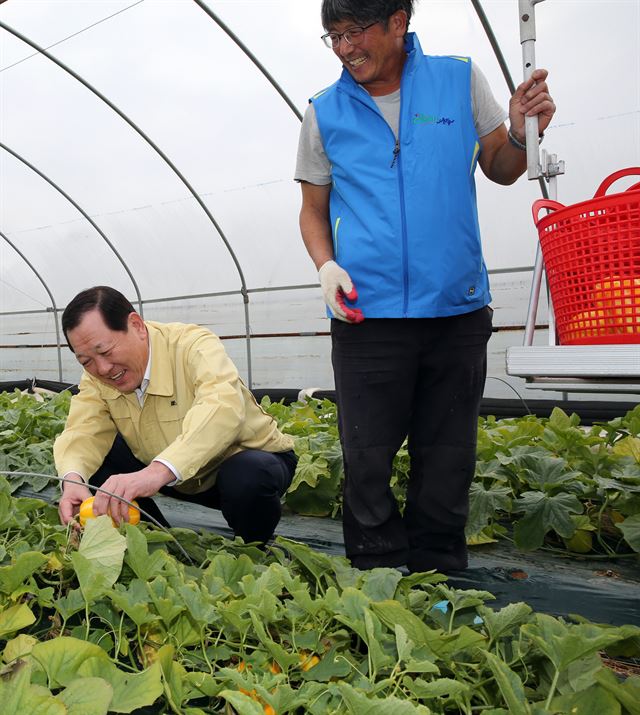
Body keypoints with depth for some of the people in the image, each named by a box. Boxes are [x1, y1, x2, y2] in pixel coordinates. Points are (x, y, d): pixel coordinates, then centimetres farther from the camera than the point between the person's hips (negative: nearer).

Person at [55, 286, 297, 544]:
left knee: (247, 477, -38)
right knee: (92, 457, -11)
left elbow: (224, 407, -48)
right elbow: (83, 431, -18)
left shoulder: (193, 346, -30)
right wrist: (73, 479, -41)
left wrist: (158, 471, -62)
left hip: (253, 457, -5)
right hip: (178, 479, 5)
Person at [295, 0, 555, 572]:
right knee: (367, 462, 0)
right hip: (367, 312, 0)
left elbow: (499, 170, 14)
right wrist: (326, 264, -5)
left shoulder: (460, 79, 6)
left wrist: (521, 136, -8)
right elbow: (314, 209, 14)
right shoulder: (325, 113, 7)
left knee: (447, 461, 8)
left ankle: (438, 579, 26)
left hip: (457, 309, 1)